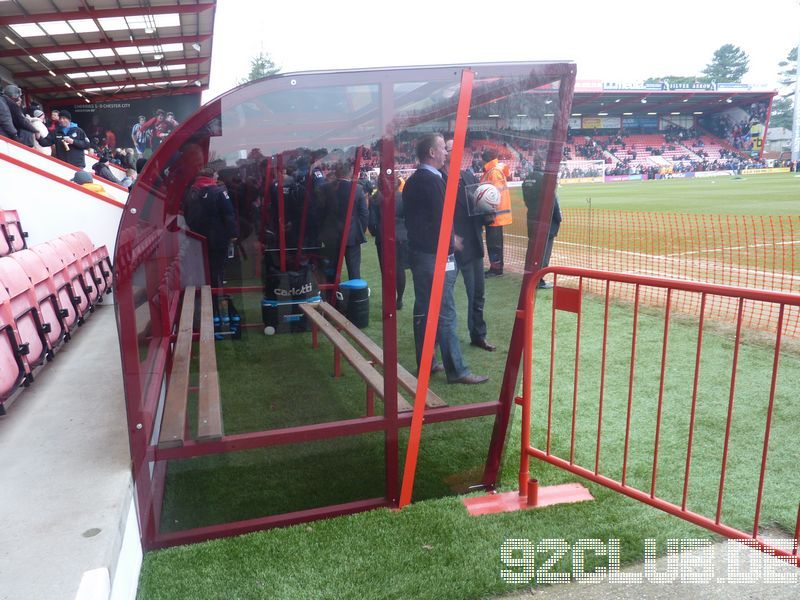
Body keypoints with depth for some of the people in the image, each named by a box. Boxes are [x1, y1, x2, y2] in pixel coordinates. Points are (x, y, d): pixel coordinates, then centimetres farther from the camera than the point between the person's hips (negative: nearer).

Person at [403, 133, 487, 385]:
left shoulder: (412, 181, 12)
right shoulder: (432, 180, -16)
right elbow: (442, 218, -18)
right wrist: (451, 242, -2)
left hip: (417, 251, 10)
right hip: (436, 255, -10)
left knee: (423, 310, 13)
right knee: (445, 313, -5)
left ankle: (425, 363, 22)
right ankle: (456, 370, 1)